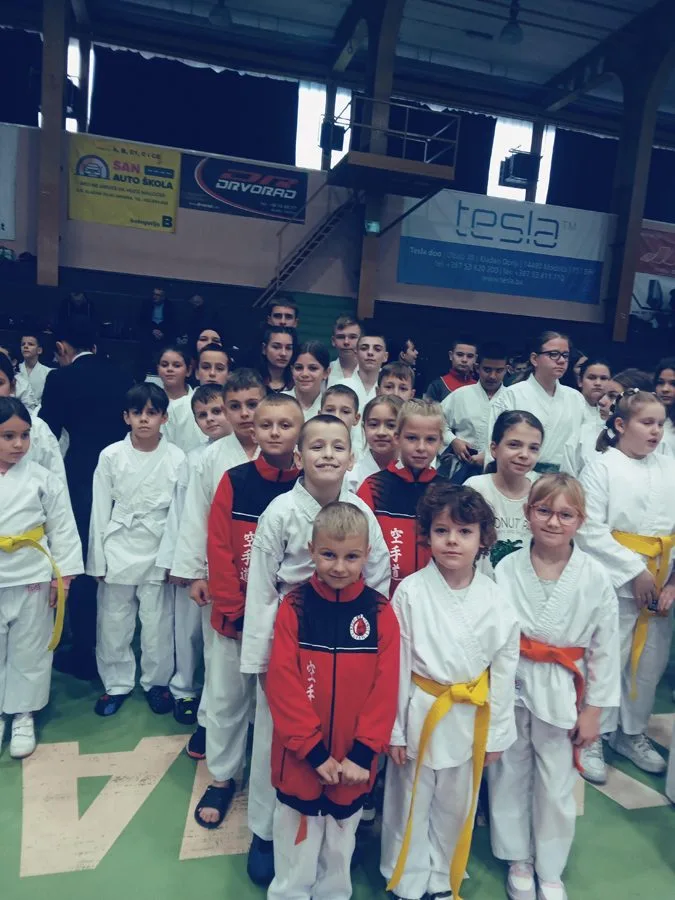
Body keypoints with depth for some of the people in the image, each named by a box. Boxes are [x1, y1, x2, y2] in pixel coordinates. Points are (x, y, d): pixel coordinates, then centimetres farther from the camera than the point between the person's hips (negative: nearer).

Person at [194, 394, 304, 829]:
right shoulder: (235, 481, -6)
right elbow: (218, 550, -7)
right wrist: (235, 612, -10)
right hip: (235, 616, 1)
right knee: (227, 696, 15)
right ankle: (222, 777, 36)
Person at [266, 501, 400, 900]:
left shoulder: (380, 613, -8)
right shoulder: (294, 607, -12)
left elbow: (385, 688, -8)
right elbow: (283, 685, -13)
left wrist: (362, 753, -12)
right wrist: (314, 751, -14)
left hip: (354, 763, 2)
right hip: (301, 758, -1)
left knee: (340, 849, 23)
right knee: (296, 852, 17)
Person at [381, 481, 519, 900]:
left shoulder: (494, 599, -10)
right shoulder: (411, 591, -16)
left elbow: (505, 666, -1)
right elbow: (396, 664, -10)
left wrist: (497, 732, 4)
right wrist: (393, 728, -6)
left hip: (470, 716, 3)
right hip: (420, 712, -2)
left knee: (456, 807, 20)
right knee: (410, 804, 14)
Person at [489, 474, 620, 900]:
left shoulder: (596, 578, -10)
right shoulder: (506, 569, -10)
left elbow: (605, 649, -3)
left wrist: (594, 709, 0)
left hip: (561, 692, 0)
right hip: (510, 687, 1)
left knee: (557, 786, 13)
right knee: (511, 776, 16)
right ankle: (518, 859, 41)